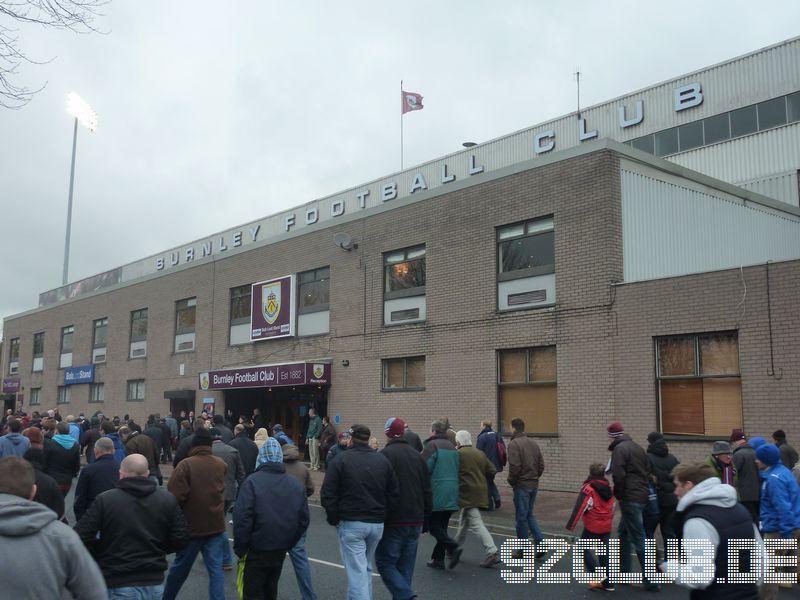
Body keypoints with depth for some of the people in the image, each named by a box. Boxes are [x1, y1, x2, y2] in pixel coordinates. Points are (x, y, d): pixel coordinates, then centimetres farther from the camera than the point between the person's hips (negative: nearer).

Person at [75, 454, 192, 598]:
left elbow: (81, 537, -11)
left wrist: (101, 551, 7)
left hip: (118, 585, -3)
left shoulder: (105, 500, -9)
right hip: (154, 583, 3)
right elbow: (181, 539, -1)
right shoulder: (168, 500, -1)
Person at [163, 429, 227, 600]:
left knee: (180, 567, 15)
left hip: (192, 526, -2)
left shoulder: (186, 465, -14)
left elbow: (175, 495, -18)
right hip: (216, 525, 2)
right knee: (215, 569, 3)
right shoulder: (221, 464, 2)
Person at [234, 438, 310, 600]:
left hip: (256, 550, -5)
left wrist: (240, 549, -8)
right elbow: (303, 520, 4)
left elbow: (242, 519, -19)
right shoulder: (296, 484, 2)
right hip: (281, 550, 5)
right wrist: (288, 544, 14)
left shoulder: (253, 481, -14)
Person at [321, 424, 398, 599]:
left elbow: (328, 494, -9)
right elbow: (393, 493, 5)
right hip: (377, 523, 5)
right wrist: (382, 513, 13)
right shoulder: (383, 460, 4)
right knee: (366, 568, 20)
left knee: (357, 571, -4)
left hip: (351, 524, -4)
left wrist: (334, 519, 2)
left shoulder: (341, 460, -7)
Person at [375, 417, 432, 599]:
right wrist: (425, 517, 18)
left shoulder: (385, 454, -11)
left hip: (393, 522, -6)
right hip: (415, 521, 6)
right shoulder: (417, 455, 10)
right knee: (405, 565, 13)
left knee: (385, 562, 1)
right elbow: (427, 490, 13)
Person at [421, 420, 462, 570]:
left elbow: (425, 469, -14)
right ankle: (438, 558, 16)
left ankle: (453, 547, -15)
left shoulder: (432, 445, -9)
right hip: (452, 494, 7)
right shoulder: (452, 447, 14)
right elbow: (457, 471, 16)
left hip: (437, 494, -7)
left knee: (432, 525, 1)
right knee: (442, 526, 13)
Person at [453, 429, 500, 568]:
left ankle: (492, 552, -18)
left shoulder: (458, 454, -10)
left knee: (476, 524, -9)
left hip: (467, 493, -8)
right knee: (464, 520, 22)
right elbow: (492, 471, 11)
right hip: (480, 493, 8)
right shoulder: (480, 454, 11)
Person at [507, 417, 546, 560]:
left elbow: (515, 466, -21)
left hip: (521, 485, -7)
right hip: (534, 484, 7)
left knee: (521, 517, 4)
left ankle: (523, 551, 13)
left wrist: (511, 480, -6)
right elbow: (541, 465, 10)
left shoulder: (514, 444, -13)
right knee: (529, 515, 19)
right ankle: (540, 544, 9)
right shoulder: (534, 443, 11)